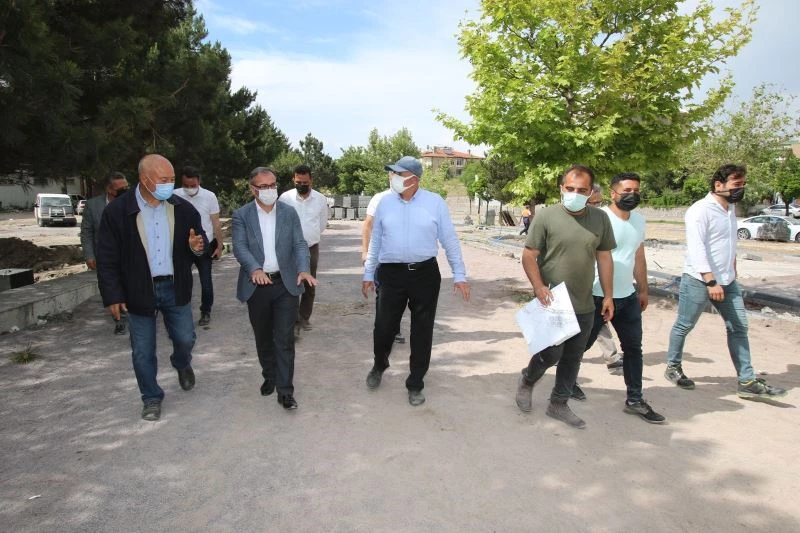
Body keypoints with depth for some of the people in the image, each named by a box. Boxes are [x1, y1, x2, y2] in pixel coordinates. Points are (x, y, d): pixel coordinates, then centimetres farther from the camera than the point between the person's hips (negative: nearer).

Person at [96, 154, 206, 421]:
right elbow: (107, 259, -7)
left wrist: (198, 246, -15)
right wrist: (112, 296, -10)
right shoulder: (117, 211, -10)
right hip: (139, 292, -2)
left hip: (175, 289, 2)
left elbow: (200, 238, 10)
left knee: (185, 339, 12)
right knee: (143, 352, 8)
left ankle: (182, 364, 46)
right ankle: (152, 398, 28)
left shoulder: (183, 208, -3)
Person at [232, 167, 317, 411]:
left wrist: (303, 269, -21)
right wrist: (254, 269, -32)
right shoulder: (241, 215, 0)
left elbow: (299, 244, -2)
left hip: (286, 284, 0)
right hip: (256, 285, 1)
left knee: (285, 339, -2)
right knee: (263, 338, 15)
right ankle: (269, 377, 37)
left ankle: (285, 391, 4)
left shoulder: (289, 212, 4)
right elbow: (240, 247, -12)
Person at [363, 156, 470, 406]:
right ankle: (379, 366, 37)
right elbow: (375, 241, 10)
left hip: (425, 274, -1)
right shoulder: (385, 202, 3)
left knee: (422, 331, 7)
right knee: (383, 327, 4)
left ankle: (415, 385, 24)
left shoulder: (435, 202, -3)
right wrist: (368, 274, 11)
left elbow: (450, 240, 1)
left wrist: (459, 275, -1)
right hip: (391, 274, 1)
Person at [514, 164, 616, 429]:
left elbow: (604, 258, 9)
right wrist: (539, 287, -19)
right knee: (552, 352, -3)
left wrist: (608, 296, 7)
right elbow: (529, 255, -7)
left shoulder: (600, 218, 3)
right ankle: (527, 381, 28)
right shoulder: (546, 215, -8)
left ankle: (559, 404, 29)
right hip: (552, 302, -4)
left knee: (573, 358, 12)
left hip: (584, 305, 4)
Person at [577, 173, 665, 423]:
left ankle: (635, 400, 20)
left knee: (634, 348, 10)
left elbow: (639, 257, 18)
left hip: (628, 297, 7)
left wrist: (643, 290, 20)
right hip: (598, 297, -7)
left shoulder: (639, 220, 9)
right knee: (581, 344, 8)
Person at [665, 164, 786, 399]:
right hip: (699, 281, -8)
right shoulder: (700, 210, -16)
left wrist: (732, 272, 22)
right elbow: (696, 248, -23)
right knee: (684, 326, 6)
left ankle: (747, 381, 12)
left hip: (727, 281, 8)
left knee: (739, 327, 6)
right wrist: (711, 282, -28)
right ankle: (673, 367, 24)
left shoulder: (730, 208, 11)